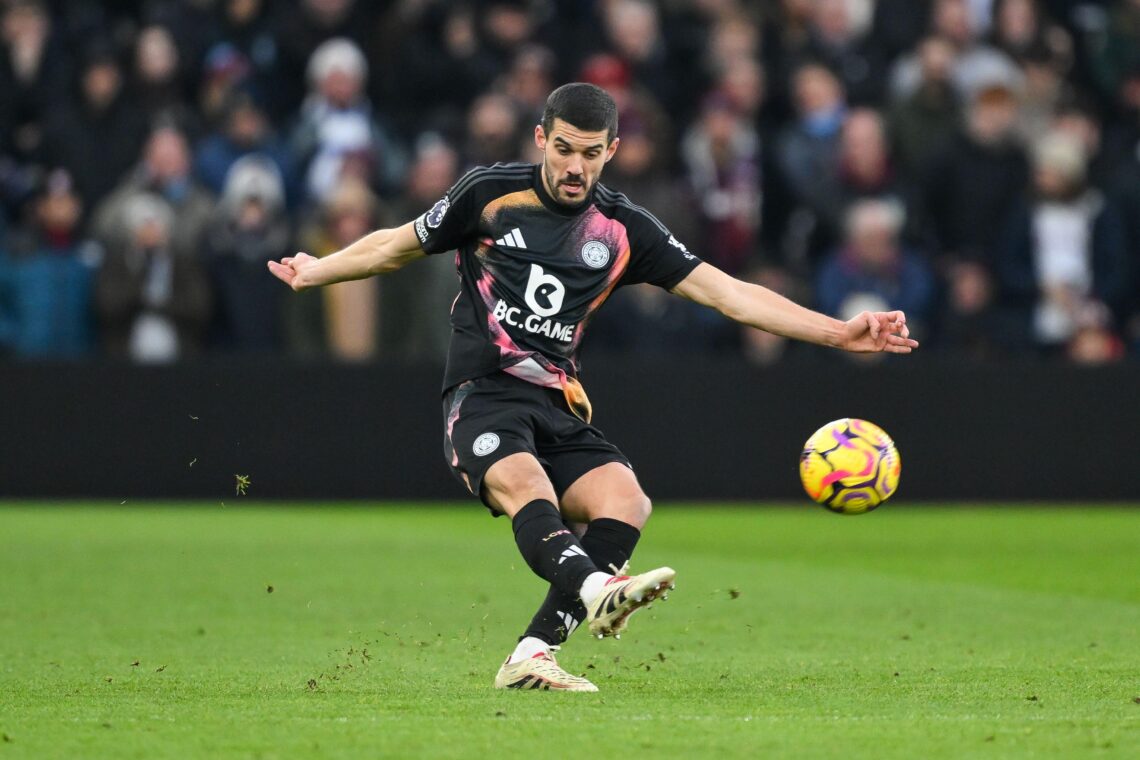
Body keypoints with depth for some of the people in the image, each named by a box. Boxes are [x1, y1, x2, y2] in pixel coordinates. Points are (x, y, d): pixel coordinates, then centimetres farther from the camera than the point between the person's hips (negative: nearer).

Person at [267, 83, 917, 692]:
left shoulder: (625, 230, 10)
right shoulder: (491, 194, 5)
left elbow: (729, 293, 7)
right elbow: (398, 246, 22)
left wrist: (840, 333, 1)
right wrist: (316, 271, 19)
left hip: (560, 409, 4)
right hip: (484, 395, -4)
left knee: (624, 500, -24)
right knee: (528, 489, -34)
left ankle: (532, 657, -25)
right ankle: (598, 591, -64)